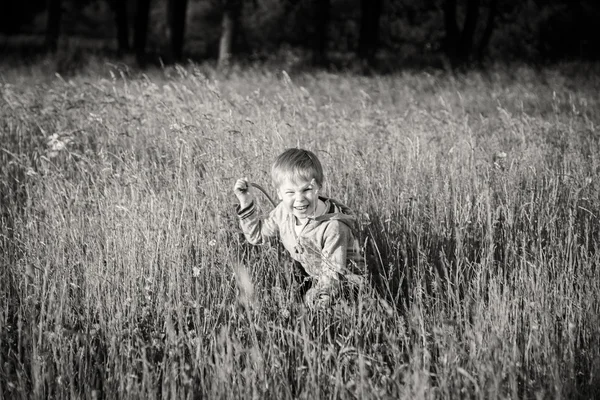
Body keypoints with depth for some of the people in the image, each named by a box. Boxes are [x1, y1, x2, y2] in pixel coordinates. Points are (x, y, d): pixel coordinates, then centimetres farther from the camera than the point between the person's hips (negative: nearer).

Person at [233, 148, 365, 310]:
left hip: (344, 282, -7)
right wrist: (246, 204, -4)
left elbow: (332, 275, -25)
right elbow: (257, 235, 8)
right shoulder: (283, 211, -9)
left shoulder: (333, 227, -30)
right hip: (308, 277, 7)